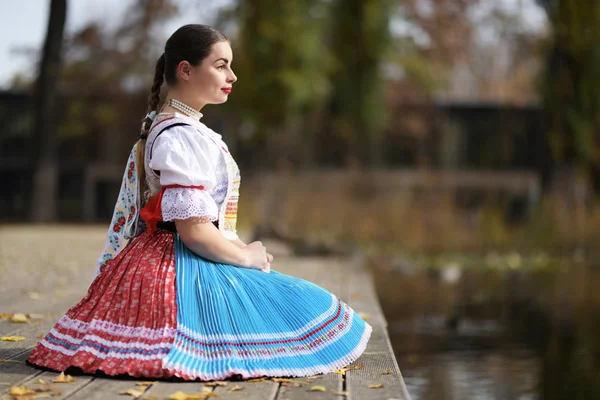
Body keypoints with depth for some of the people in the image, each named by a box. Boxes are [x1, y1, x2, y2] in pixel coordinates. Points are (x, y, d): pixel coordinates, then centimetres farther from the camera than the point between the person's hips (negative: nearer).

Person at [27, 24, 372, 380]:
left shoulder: (187, 128, 16)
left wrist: (243, 248, 9)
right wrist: (246, 257, -8)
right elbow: (193, 228, -23)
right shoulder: (179, 136, -18)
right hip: (181, 267, -11)